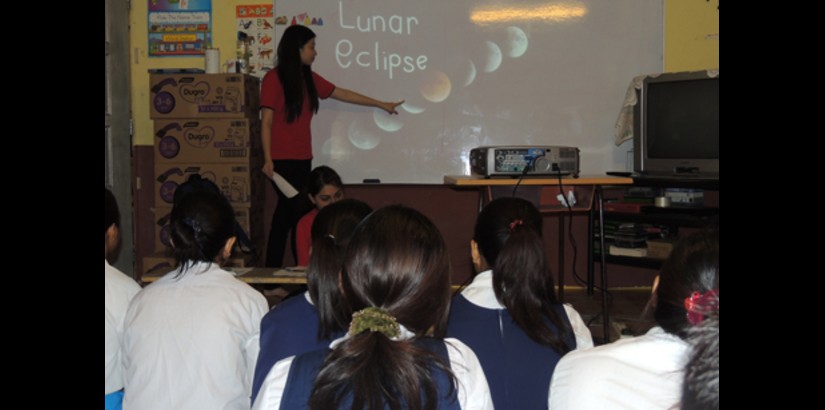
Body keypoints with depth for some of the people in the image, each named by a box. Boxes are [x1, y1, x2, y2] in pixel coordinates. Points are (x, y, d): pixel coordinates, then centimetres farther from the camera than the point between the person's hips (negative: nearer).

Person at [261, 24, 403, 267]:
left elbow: (342, 94, 19)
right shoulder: (273, 79, -8)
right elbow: (266, 123, -10)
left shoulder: (308, 78, 12)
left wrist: (381, 104, 23)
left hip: (303, 159, 7)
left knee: (286, 214, 9)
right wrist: (267, 159, -17)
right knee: (302, 212, -8)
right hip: (282, 160, -7)